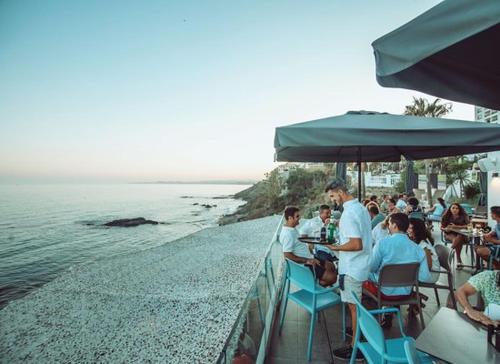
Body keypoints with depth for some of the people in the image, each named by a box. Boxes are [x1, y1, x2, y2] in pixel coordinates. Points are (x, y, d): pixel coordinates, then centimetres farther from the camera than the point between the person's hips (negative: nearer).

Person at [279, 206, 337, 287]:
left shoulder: (293, 229, 8)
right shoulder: (287, 234, -24)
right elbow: (287, 255, -28)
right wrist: (307, 261, -23)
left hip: (308, 258, 10)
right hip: (303, 265, -10)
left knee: (330, 267, 17)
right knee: (332, 277, -11)